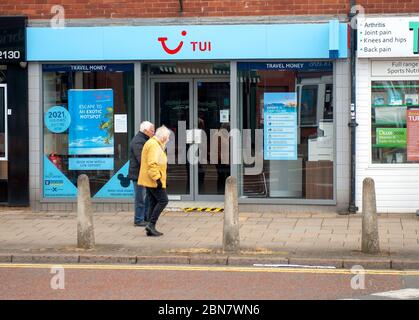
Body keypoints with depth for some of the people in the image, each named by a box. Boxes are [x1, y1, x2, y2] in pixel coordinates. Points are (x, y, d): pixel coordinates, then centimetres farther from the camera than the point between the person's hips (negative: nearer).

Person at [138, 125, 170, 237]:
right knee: (163, 200, -7)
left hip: (149, 180, 11)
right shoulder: (154, 145, -16)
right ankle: (151, 224, -10)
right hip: (153, 180, -11)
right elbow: (152, 163, -25)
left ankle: (151, 229, 12)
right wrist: (157, 178, -25)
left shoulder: (152, 143, 19)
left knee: (153, 203, 11)